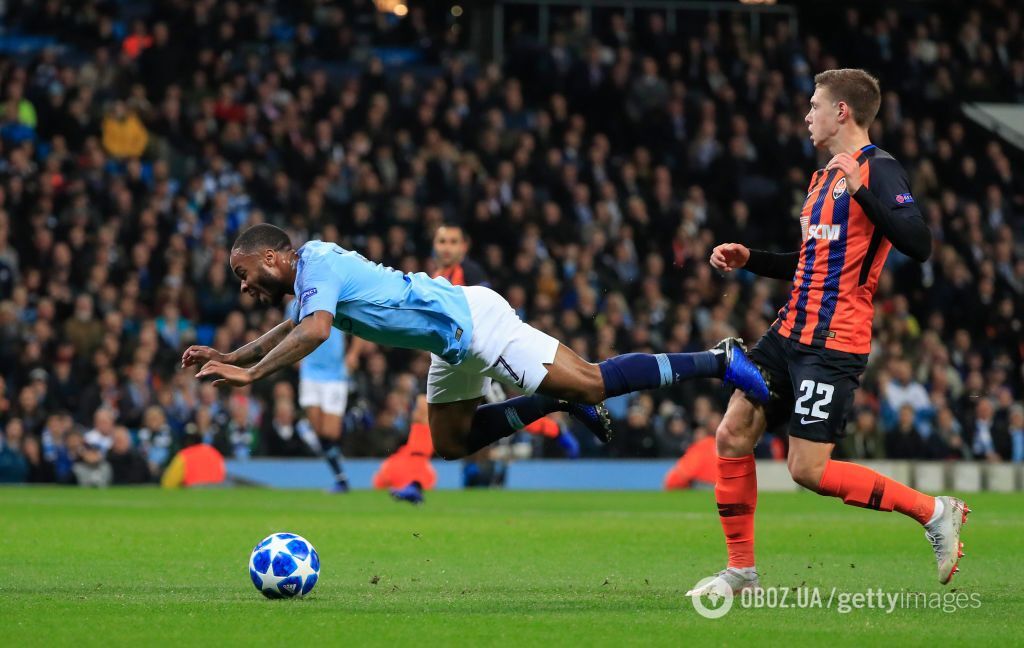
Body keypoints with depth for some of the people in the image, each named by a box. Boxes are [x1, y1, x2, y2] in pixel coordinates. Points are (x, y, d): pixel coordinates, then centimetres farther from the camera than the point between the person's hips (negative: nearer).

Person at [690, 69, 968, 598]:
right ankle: (741, 572, 13)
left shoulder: (878, 169, -10)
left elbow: (918, 245, -25)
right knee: (732, 436, 4)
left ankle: (935, 512, 0)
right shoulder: (823, 177, 18)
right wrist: (749, 259, 19)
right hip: (791, 331, 9)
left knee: (808, 470, -12)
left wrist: (861, 189, -30)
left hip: (833, 344, -9)